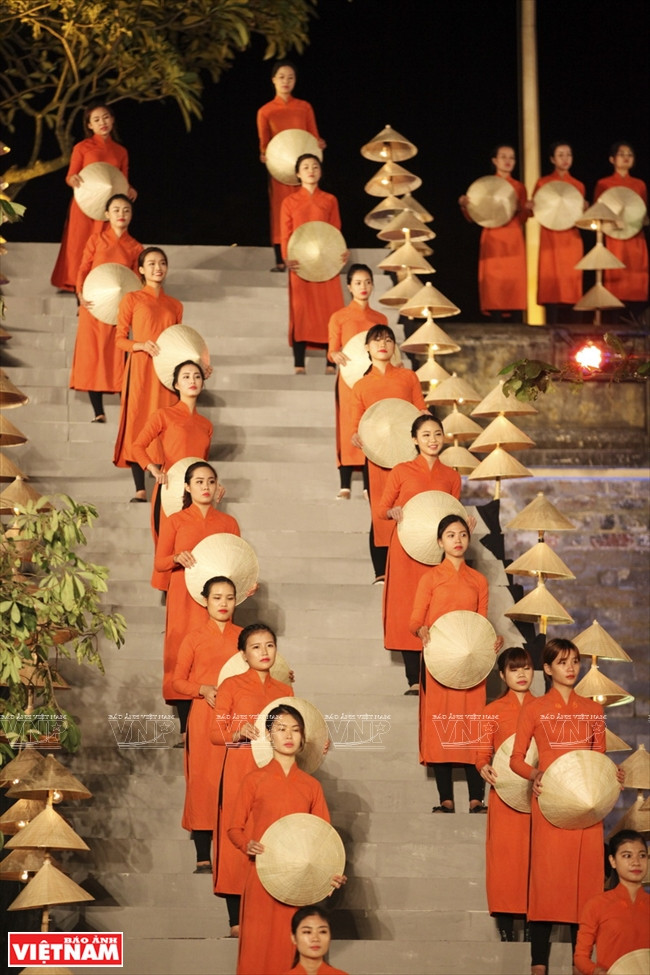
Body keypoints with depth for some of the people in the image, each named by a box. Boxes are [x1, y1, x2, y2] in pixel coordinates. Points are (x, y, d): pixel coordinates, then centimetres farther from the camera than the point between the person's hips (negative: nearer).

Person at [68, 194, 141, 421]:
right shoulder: (96, 240, 6)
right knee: (92, 355, -2)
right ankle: (98, 412, 2)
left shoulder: (135, 248, 8)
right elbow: (83, 269, 3)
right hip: (93, 306, 0)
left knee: (117, 357, -5)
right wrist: (81, 295, -12)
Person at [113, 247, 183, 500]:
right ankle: (140, 489, -5)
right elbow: (120, 339, 1)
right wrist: (142, 345, -17)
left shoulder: (175, 305, 15)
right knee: (138, 423, -7)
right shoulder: (132, 299, 5)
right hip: (140, 368, -3)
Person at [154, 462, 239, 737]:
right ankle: (187, 730, -6)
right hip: (184, 602, -1)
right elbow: (159, 563, 5)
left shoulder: (228, 523, 13)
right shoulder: (175, 521, 8)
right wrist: (177, 558, -15)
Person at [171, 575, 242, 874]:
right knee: (203, 782, -5)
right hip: (204, 718, -2)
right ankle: (203, 859, -2)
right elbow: (177, 681, 5)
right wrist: (203, 689, -11)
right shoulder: (194, 638, 6)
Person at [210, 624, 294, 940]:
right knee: (237, 842, -6)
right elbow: (216, 733, -1)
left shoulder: (285, 691, 15)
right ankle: (236, 921, -2)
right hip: (239, 773, -4)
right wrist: (240, 733, -19)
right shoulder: (231, 686, 3)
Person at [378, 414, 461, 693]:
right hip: (407, 549, -2)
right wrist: (394, 512, -15)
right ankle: (414, 680, 0)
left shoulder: (452, 476, 10)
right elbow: (382, 509, 7)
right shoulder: (401, 472, 3)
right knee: (407, 610, -4)